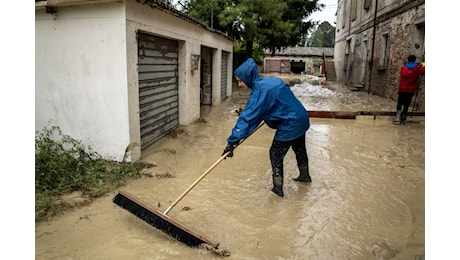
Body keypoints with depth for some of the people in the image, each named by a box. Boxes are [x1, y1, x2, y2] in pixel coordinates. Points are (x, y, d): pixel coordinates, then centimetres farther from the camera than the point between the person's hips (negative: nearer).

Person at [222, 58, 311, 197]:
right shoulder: (270, 80, 3)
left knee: (276, 155, 4)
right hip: (301, 118, 9)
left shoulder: (260, 90, -24)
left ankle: (278, 188, 13)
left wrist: (232, 141, -30)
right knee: (299, 149, 27)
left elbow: (247, 117, -30)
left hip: (290, 125, -9)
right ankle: (305, 175, 48)